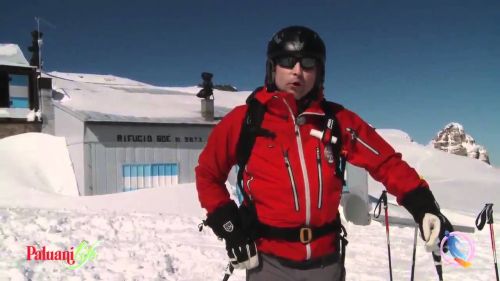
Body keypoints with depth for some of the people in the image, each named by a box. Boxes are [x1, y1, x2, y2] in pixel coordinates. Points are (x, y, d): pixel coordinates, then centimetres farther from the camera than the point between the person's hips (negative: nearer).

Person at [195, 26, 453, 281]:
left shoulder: (337, 120, 1)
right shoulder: (244, 120, -5)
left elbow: (386, 162, 4)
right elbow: (208, 174, 5)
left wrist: (422, 205, -9)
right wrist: (228, 226, -4)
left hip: (325, 259, 3)